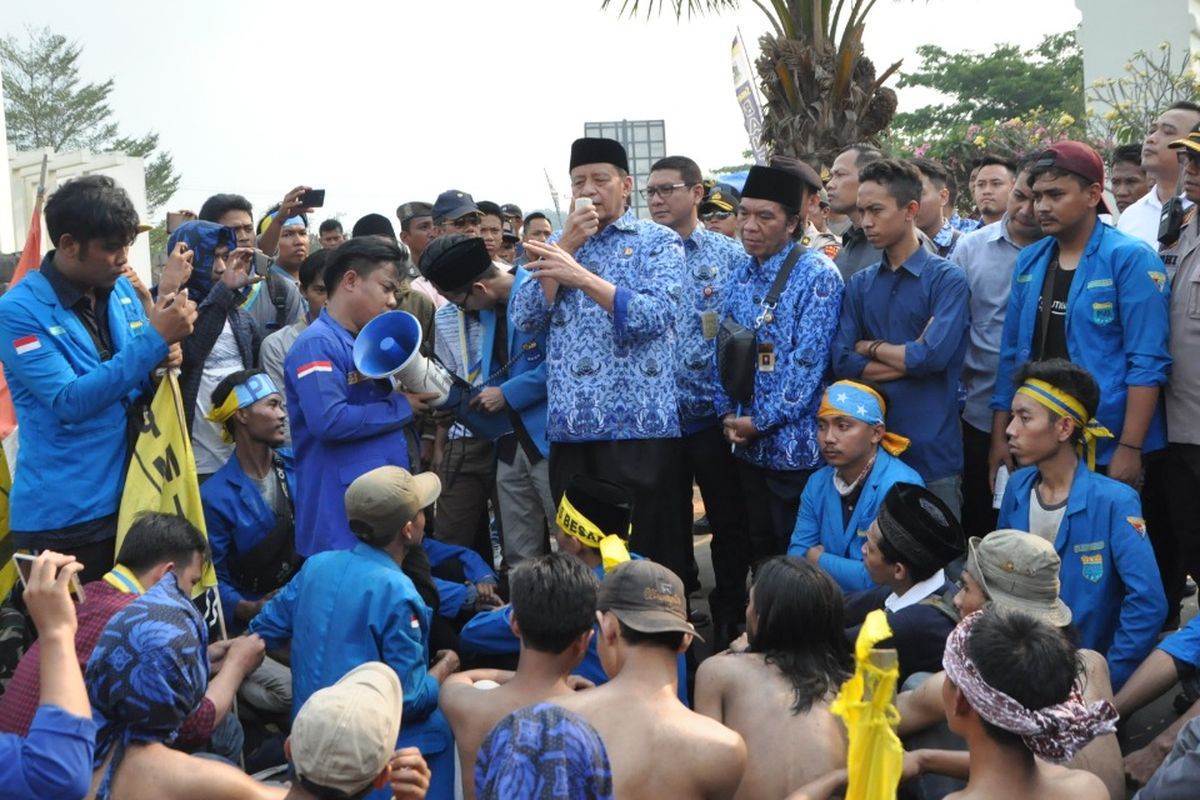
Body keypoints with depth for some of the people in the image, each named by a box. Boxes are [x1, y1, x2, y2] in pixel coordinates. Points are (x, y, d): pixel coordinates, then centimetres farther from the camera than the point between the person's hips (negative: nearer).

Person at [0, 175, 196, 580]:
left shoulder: (122, 289, 5)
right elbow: (70, 402, -23)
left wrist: (164, 359, -10)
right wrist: (154, 339, -26)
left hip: (130, 500, 6)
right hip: (62, 517, -6)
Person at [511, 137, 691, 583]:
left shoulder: (658, 241, 1)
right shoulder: (558, 245, 15)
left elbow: (655, 315, -16)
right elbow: (524, 319, 3)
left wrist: (582, 276, -25)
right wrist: (567, 245, -4)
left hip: (639, 424, -4)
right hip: (570, 428, 5)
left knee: (650, 552, -1)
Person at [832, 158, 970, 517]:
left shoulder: (947, 279, -5)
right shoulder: (859, 284, 9)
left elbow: (933, 356, -18)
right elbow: (843, 363, -1)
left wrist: (870, 347, -3)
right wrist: (909, 358, -10)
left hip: (932, 450, -4)